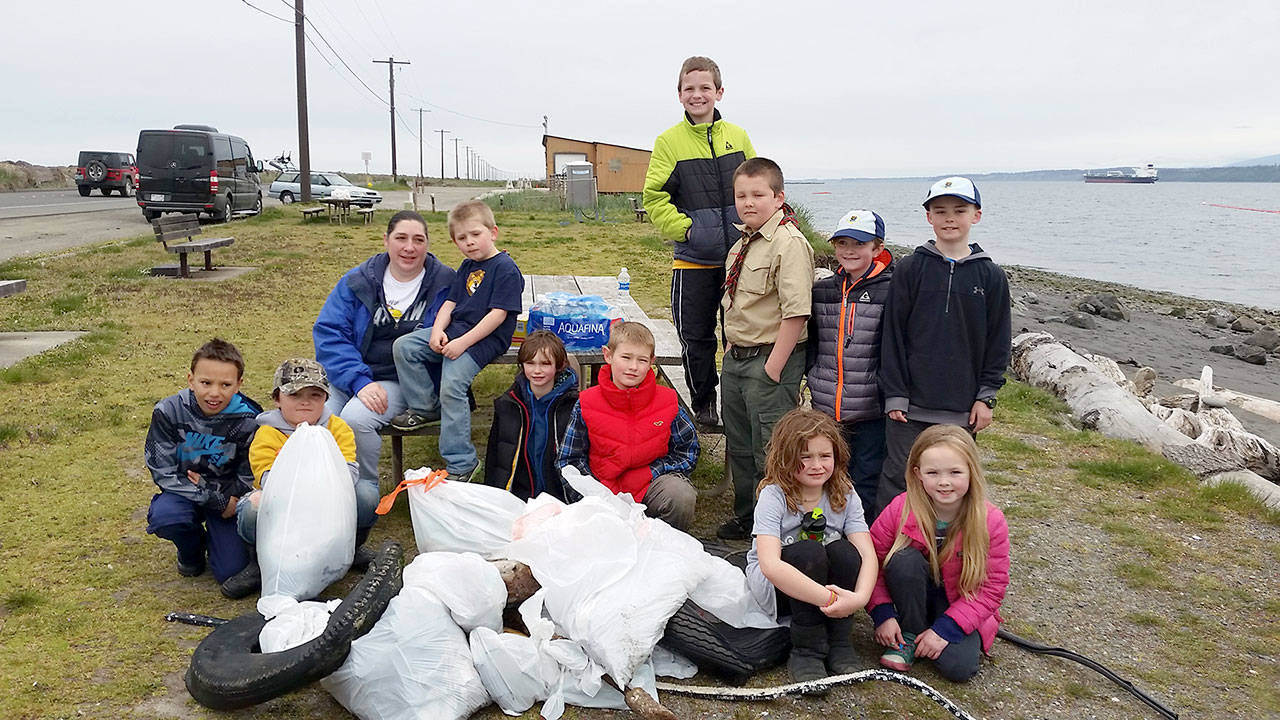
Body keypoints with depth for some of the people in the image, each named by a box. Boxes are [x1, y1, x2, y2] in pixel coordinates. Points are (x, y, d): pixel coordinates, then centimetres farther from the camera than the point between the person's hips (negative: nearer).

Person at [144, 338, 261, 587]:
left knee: (231, 571, -15)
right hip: (184, 492, 1)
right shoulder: (168, 412, -15)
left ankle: (214, 537, 23)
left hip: (228, 494, 0)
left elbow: (247, 476, -3)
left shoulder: (248, 420, -15)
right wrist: (216, 500, -21)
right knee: (164, 517, -35)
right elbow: (163, 473, -14)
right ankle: (192, 548, 3)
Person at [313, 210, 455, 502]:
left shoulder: (444, 284, 1)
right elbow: (328, 332, -4)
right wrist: (359, 381, -17)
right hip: (346, 376, 3)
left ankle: (364, 494, -9)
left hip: (401, 382, -2)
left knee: (355, 418, -30)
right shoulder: (358, 280, 3)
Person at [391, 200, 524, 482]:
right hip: (454, 330, 9)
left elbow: (498, 314, -17)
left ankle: (462, 464, -16)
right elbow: (450, 302, 15)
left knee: (452, 385, -25)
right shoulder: (466, 267, 17)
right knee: (404, 347, -4)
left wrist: (463, 342, -21)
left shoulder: (505, 268, -11)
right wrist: (437, 330, -6)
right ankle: (425, 408, 10)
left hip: (485, 338, -9)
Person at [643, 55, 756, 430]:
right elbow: (654, 198, -4)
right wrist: (686, 228, -12)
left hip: (741, 255, 2)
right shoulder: (669, 141, -2)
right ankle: (703, 403, 23)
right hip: (693, 259, -2)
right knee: (696, 335, 6)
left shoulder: (738, 137, 6)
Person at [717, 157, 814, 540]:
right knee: (739, 447, 20)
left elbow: (796, 312, -23)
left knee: (769, 452, 1)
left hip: (770, 360, -9)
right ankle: (746, 516, 38)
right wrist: (732, 349, 14)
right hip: (735, 359, 9)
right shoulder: (742, 243, 11)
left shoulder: (789, 243, -17)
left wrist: (773, 367, -23)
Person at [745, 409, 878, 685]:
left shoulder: (844, 495, -8)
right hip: (776, 586, -3)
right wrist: (828, 598, -41)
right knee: (808, 552, -33)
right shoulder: (774, 496, -22)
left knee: (843, 551, -28)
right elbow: (770, 564, -35)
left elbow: (867, 554, -18)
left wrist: (859, 597, -38)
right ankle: (807, 652, -19)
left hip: (827, 582, 3)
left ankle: (840, 645, -11)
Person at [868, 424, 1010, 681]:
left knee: (958, 667, -25)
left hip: (961, 604, -1)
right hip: (915, 596, 1)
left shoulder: (991, 522, -18)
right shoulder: (900, 509, -19)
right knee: (904, 559, -31)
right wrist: (883, 614, -20)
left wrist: (946, 629, -21)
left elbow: (992, 587, -14)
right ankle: (910, 635, -10)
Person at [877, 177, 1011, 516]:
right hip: (911, 405, -1)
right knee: (898, 480, 1)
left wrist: (986, 397, 1)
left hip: (962, 409, 2)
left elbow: (998, 342, 7)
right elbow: (893, 334, -2)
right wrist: (894, 394, -6)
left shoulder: (990, 276, 3)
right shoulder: (910, 268, -1)